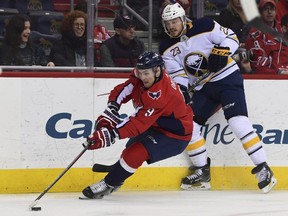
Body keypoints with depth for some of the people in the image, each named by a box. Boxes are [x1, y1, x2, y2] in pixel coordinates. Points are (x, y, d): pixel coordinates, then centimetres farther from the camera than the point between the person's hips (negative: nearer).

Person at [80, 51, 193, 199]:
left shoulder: (159, 94, -37)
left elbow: (139, 123, -41)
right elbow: (122, 90, -4)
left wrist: (110, 135, -48)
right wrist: (111, 110, -24)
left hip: (175, 136, -9)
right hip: (155, 125, 10)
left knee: (134, 153, -21)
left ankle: (108, 184, -8)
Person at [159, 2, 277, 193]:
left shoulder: (205, 27, -14)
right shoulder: (168, 48, 1)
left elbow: (231, 38, -8)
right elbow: (176, 73, -1)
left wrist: (221, 51, -26)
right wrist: (181, 89, -20)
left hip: (228, 78, -6)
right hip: (203, 88, 6)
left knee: (238, 122, -21)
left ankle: (263, 169, -17)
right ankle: (202, 173, 10)